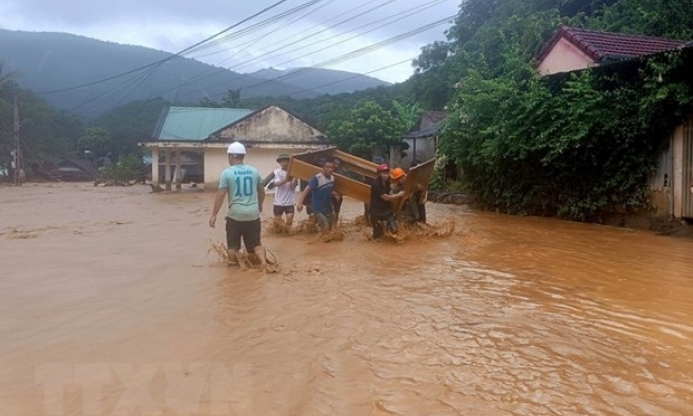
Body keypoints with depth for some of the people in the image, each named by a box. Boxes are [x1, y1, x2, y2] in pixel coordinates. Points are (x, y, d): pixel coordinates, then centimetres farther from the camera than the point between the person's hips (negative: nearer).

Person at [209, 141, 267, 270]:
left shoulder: (227, 172, -6)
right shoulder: (254, 171, 6)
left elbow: (220, 195, -10)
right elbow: (262, 191, 15)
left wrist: (213, 215, -5)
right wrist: (260, 205, 33)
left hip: (235, 214, -3)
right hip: (253, 214, 3)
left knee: (233, 245, 13)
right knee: (256, 243, 9)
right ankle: (263, 261, -14)